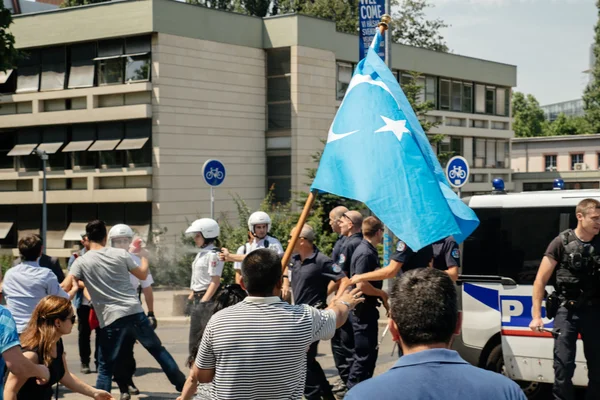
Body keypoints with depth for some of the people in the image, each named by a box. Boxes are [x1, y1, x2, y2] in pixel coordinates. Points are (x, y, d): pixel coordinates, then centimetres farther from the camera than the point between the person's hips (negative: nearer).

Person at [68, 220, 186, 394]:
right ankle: (182, 384, 23)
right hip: (135, 312, 2)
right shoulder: (121, 253, 5)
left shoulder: (80, 262, -1)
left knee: (105, 367, 8)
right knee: (158, 349, 18)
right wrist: (144, 256, 31)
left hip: (110, 318, -2)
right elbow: (143, 275, 14)